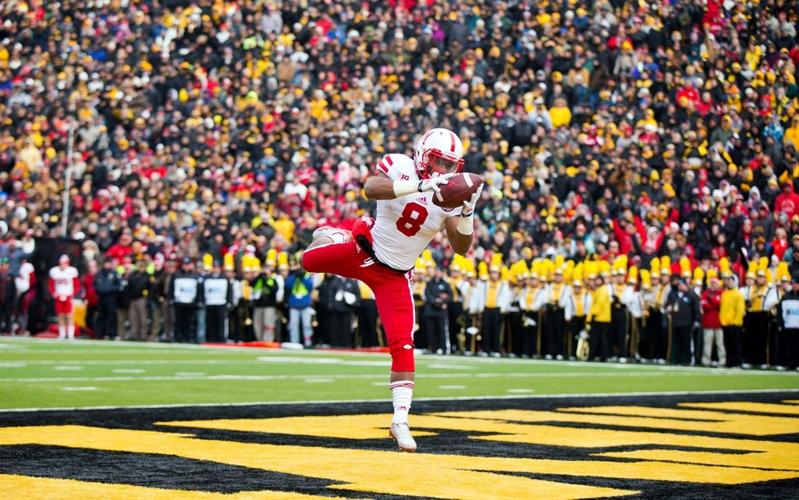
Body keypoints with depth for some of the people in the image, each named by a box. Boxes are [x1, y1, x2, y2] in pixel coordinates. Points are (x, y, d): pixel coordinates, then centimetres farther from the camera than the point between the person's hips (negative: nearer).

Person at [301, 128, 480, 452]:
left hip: (394, 276, 1)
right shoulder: (400, 167, -18)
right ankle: (331, 236, 27)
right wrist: (420, 185, -49)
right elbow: (371, 189, -40)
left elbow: (461, 248, -12)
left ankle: (400, 420, -1)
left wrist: (466, 213, -29)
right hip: (362, 251, -1)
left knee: (403, 345, -8)